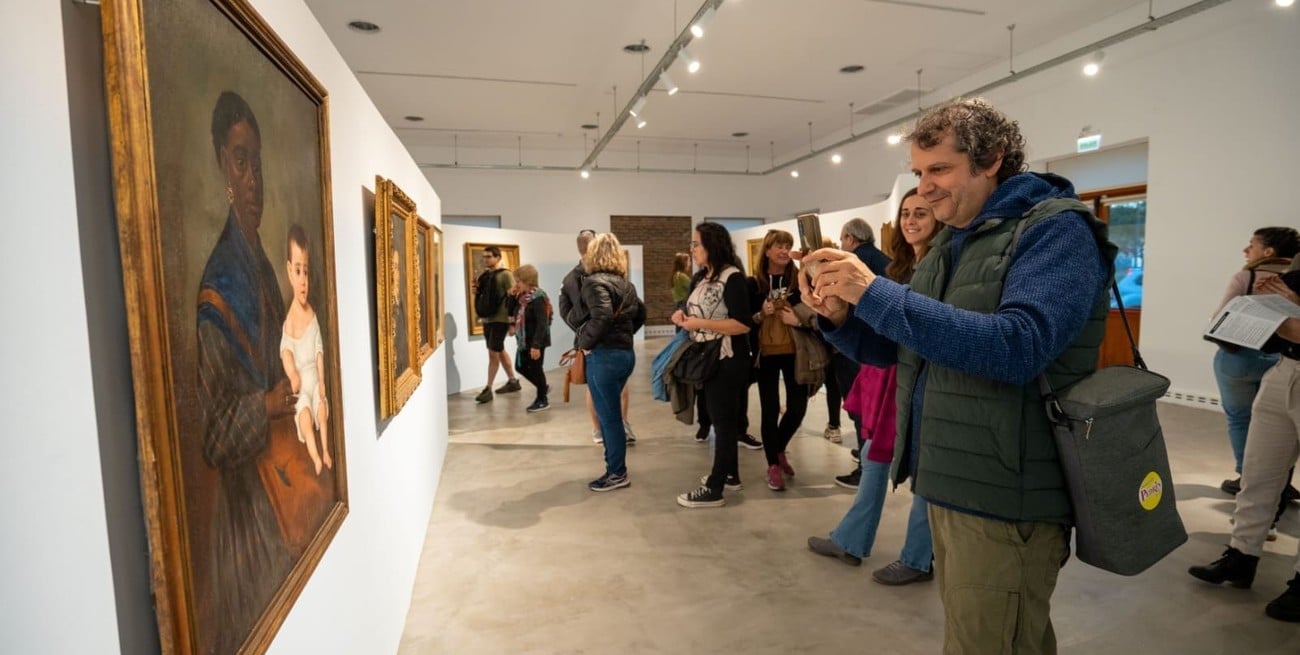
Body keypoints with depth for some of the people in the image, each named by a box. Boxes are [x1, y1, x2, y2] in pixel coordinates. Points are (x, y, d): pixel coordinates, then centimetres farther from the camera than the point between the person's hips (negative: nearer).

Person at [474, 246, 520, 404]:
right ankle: (513, 381, 27)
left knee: (493, 353, -8)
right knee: (500, 351, 15)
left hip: (500, 319, -8)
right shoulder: (483, 275, 12)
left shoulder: (505, 274, -10)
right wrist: (476, 291, 0)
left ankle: (488, 389, -3)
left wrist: (512, 322, -18)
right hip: (487, 319, 8)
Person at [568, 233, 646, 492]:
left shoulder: (594, 282, -13)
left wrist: (585, 342, -14)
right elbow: (640, 314, 21)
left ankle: (617, 474, 11)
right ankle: (614, 465, 26)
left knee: (609, 417, 1)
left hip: (604, 356, -8)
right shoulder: (626, 283, 12)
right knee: (609, 414, 18)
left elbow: (602, 317, -27)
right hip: (625, 353, 9)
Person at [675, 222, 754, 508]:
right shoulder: (702, 277, 11)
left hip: (727, 362, -8)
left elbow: (744, 324, -22)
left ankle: (714, 489, 6)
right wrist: (683, 315, 1)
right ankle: (730, 474, 30)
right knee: (723, 420, 17)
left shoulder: (732, 277, -15)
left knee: (723, 422, 0)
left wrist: (700, 323, -24)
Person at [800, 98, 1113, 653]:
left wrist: (874, 293, -28)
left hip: (1002, 500, -8)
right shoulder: (951, 242, 13)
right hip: (949, 484, 8)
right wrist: (840, 317, -7)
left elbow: (1017, 347, -28)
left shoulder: (1056, 229, -11)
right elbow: (895, 349, 14)